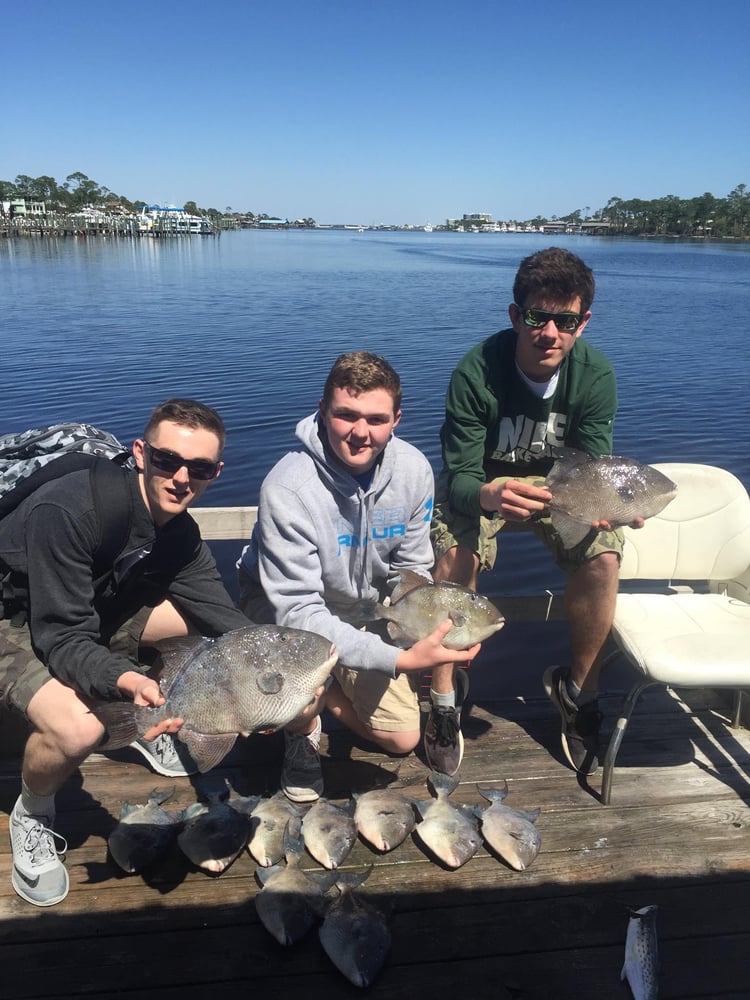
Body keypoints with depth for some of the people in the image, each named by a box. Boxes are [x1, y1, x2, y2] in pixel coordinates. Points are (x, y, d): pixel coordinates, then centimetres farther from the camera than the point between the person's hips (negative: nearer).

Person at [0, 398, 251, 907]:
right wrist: (125, 680, -50)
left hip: (93, 610, 7)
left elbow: (224, 617, -9)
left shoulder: (180, 532, -9)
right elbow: (61, 636, -31)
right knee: (78, 730, -32)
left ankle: (155, 727, 14)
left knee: (207, 621, -10)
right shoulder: (67, 510, -33)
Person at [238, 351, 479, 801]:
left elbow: (411, 571, -6)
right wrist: (400, 658, -44)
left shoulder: (414, 470, -18)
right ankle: (302, 733, 4)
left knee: (403, 739, 5)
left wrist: (422, 636, -26)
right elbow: (297, 612, -36)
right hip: (282, 609, -4)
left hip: (363, 612, 5)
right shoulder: (288, 489, -35)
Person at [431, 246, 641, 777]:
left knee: (604, 558, -24)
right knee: (454, 557, -31)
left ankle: (578, 689, 1)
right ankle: (445, 693, -8)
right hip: (481, 484, -2)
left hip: (556, 480, 2)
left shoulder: (596, 374, -17)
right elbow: (461, 477, -26)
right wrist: (488, 496, -51)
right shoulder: (475, 373, -26)